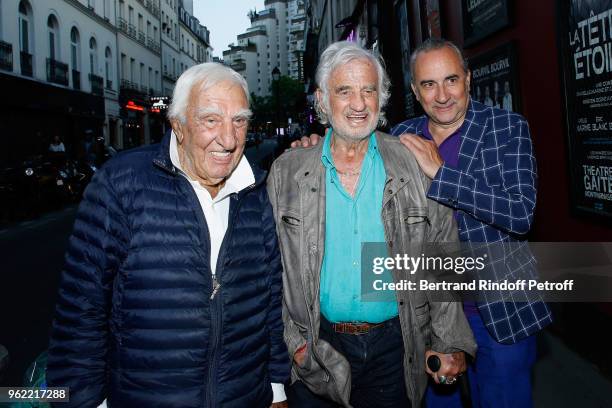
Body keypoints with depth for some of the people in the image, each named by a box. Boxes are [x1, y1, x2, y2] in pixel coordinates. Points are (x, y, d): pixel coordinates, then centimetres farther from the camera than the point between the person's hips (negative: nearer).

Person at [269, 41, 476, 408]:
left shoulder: (416, 166, -4)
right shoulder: (287, 172, -4)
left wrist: (450, 343, -2)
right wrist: (293, 340, -3)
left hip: (396, 347, 1)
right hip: (316, 349, 0)